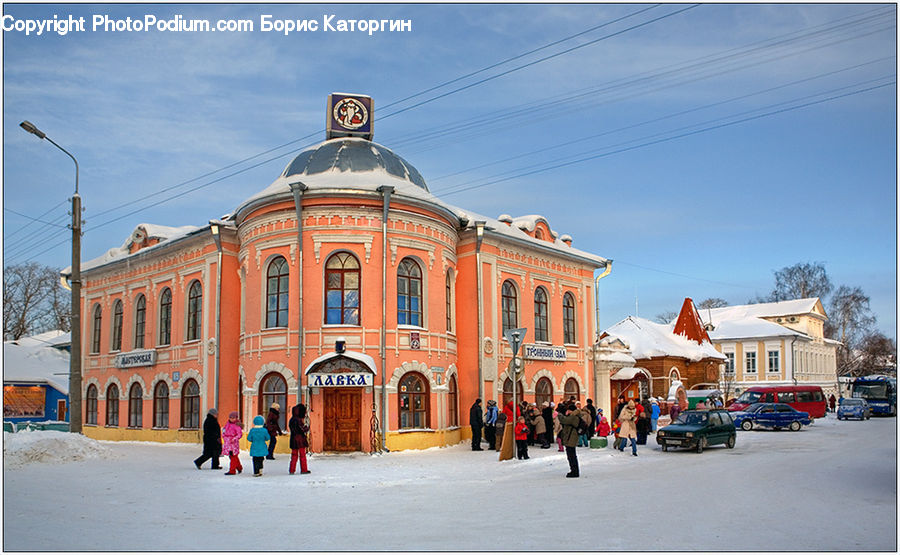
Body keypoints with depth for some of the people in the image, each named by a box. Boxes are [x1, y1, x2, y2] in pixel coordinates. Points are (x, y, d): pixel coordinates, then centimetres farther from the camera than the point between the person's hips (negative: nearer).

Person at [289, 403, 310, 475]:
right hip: (300, 440, -7)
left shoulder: (291, 420, 8)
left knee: (294, 455, 13)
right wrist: (307, 428, 1)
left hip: (293, 440, 7)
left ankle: (292, 470, 13)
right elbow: (302, 430, -20)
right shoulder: (299, 420, -18)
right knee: (302, 455, 3)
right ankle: (304, 470, 9)